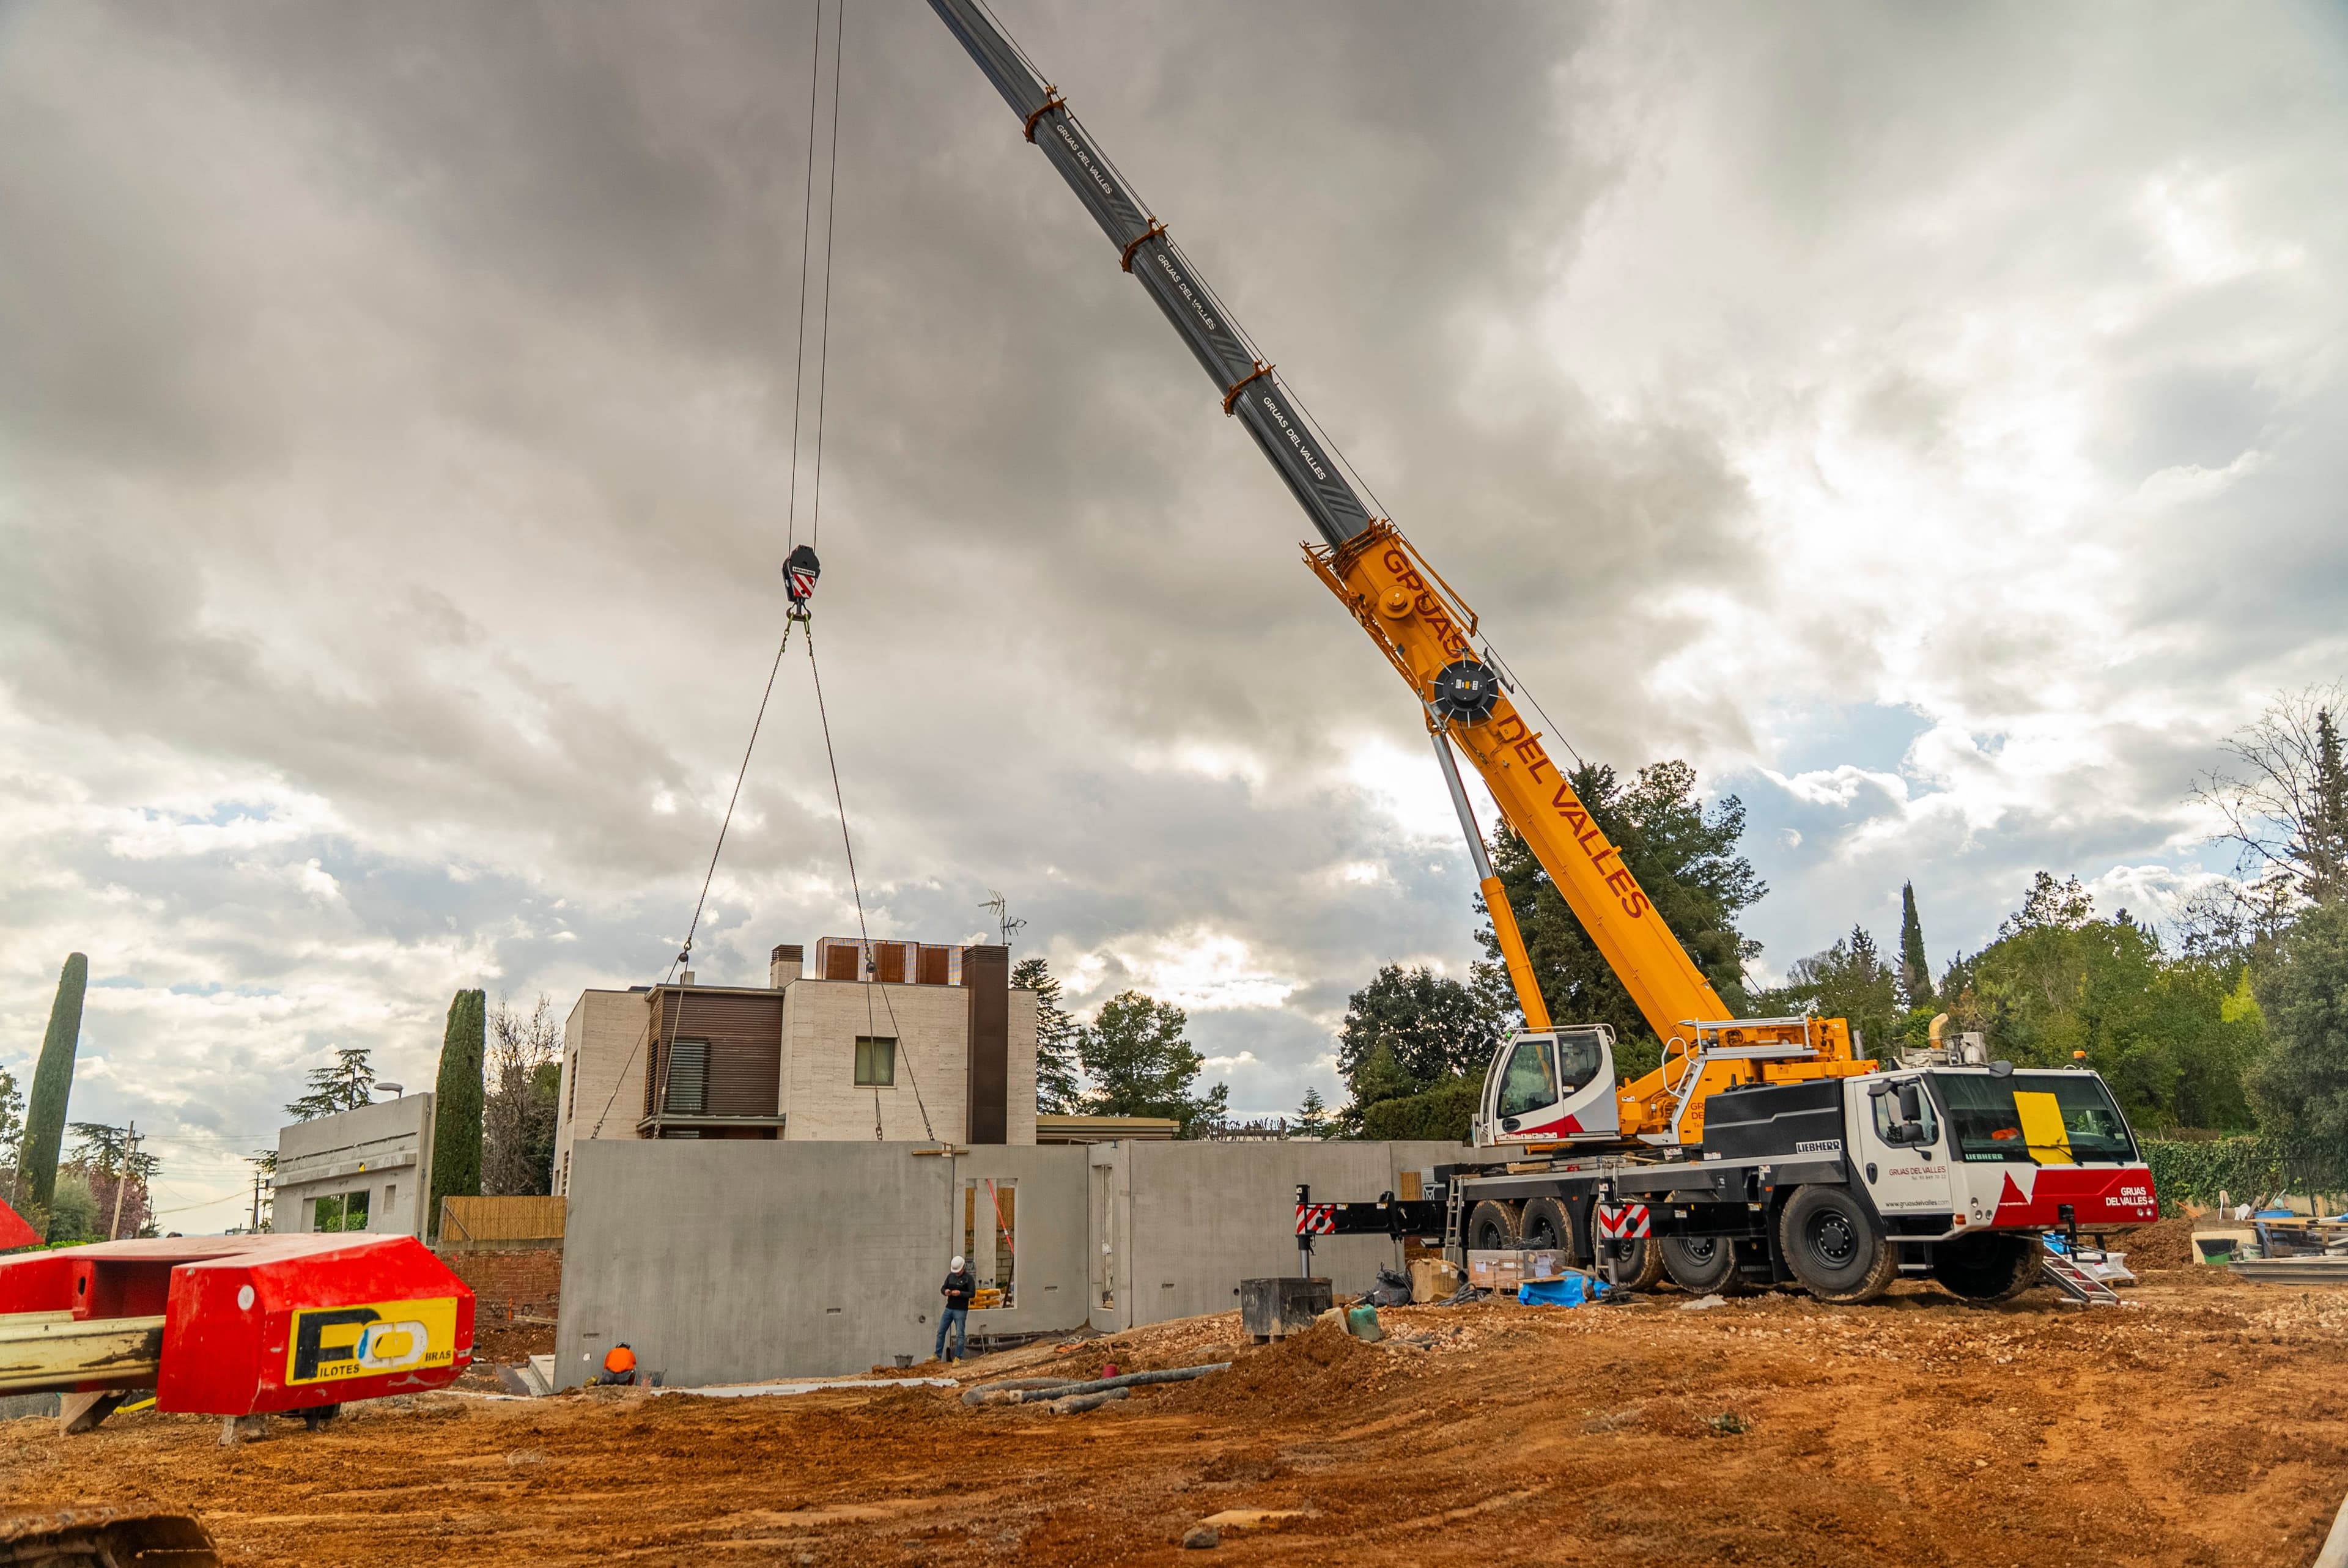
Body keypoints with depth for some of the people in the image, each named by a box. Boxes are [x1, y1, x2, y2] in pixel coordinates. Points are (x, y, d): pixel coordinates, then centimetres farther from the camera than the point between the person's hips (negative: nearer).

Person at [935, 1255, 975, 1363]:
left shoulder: (968, 1278, -9)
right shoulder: (951, 1276, 7)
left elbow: (972, 1293, -14)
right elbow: (942, 1288, 11)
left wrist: (960, 1293, -26)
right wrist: (945, 1291, -12)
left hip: (961, 1311, -6)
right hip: (949, 1308, 6)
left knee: (960, 1334, -4)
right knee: (941, 1332, 7)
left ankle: (958, 1358, 2)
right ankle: (938, 1356, 17)